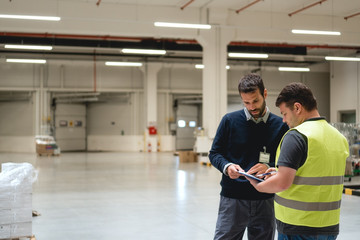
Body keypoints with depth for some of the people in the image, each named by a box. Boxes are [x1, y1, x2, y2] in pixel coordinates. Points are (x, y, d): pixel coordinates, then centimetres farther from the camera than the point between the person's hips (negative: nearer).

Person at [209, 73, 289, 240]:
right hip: (232, 197, -1)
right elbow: (214, 153, 5)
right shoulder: (230, 120, 0)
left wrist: (270, 168, -16)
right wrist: (226, 167, -15)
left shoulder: (280, 125, 2)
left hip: (265, 200, 1)